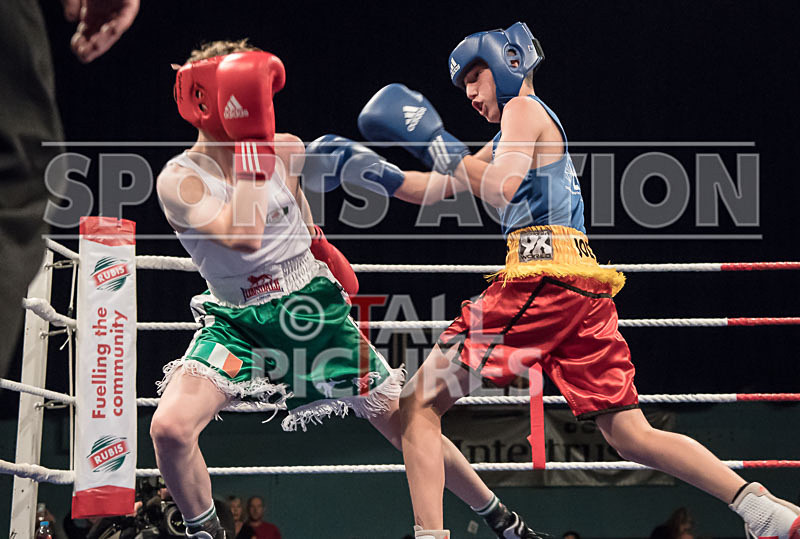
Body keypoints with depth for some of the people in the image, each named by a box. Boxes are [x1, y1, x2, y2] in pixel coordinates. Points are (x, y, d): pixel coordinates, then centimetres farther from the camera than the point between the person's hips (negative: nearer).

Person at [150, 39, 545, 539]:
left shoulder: (286, 151, -3)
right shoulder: (179, 179, -16)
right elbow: (243, 236, -31)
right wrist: (249, 146, -27)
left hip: (310, 310, 3)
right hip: (235, 321, -2)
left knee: (404, 421, 5)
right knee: (170, 428, -26)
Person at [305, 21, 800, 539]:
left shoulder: (524, 109, 4)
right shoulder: (508, 139, 31)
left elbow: (503, 189, -13)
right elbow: (440, 188, 31)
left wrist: (444, 148, -15)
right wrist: (371, 172, 21)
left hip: (541, 275, -9)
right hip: (586, 284, 9)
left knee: (419, 404, -3)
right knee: (632, 436, 6)